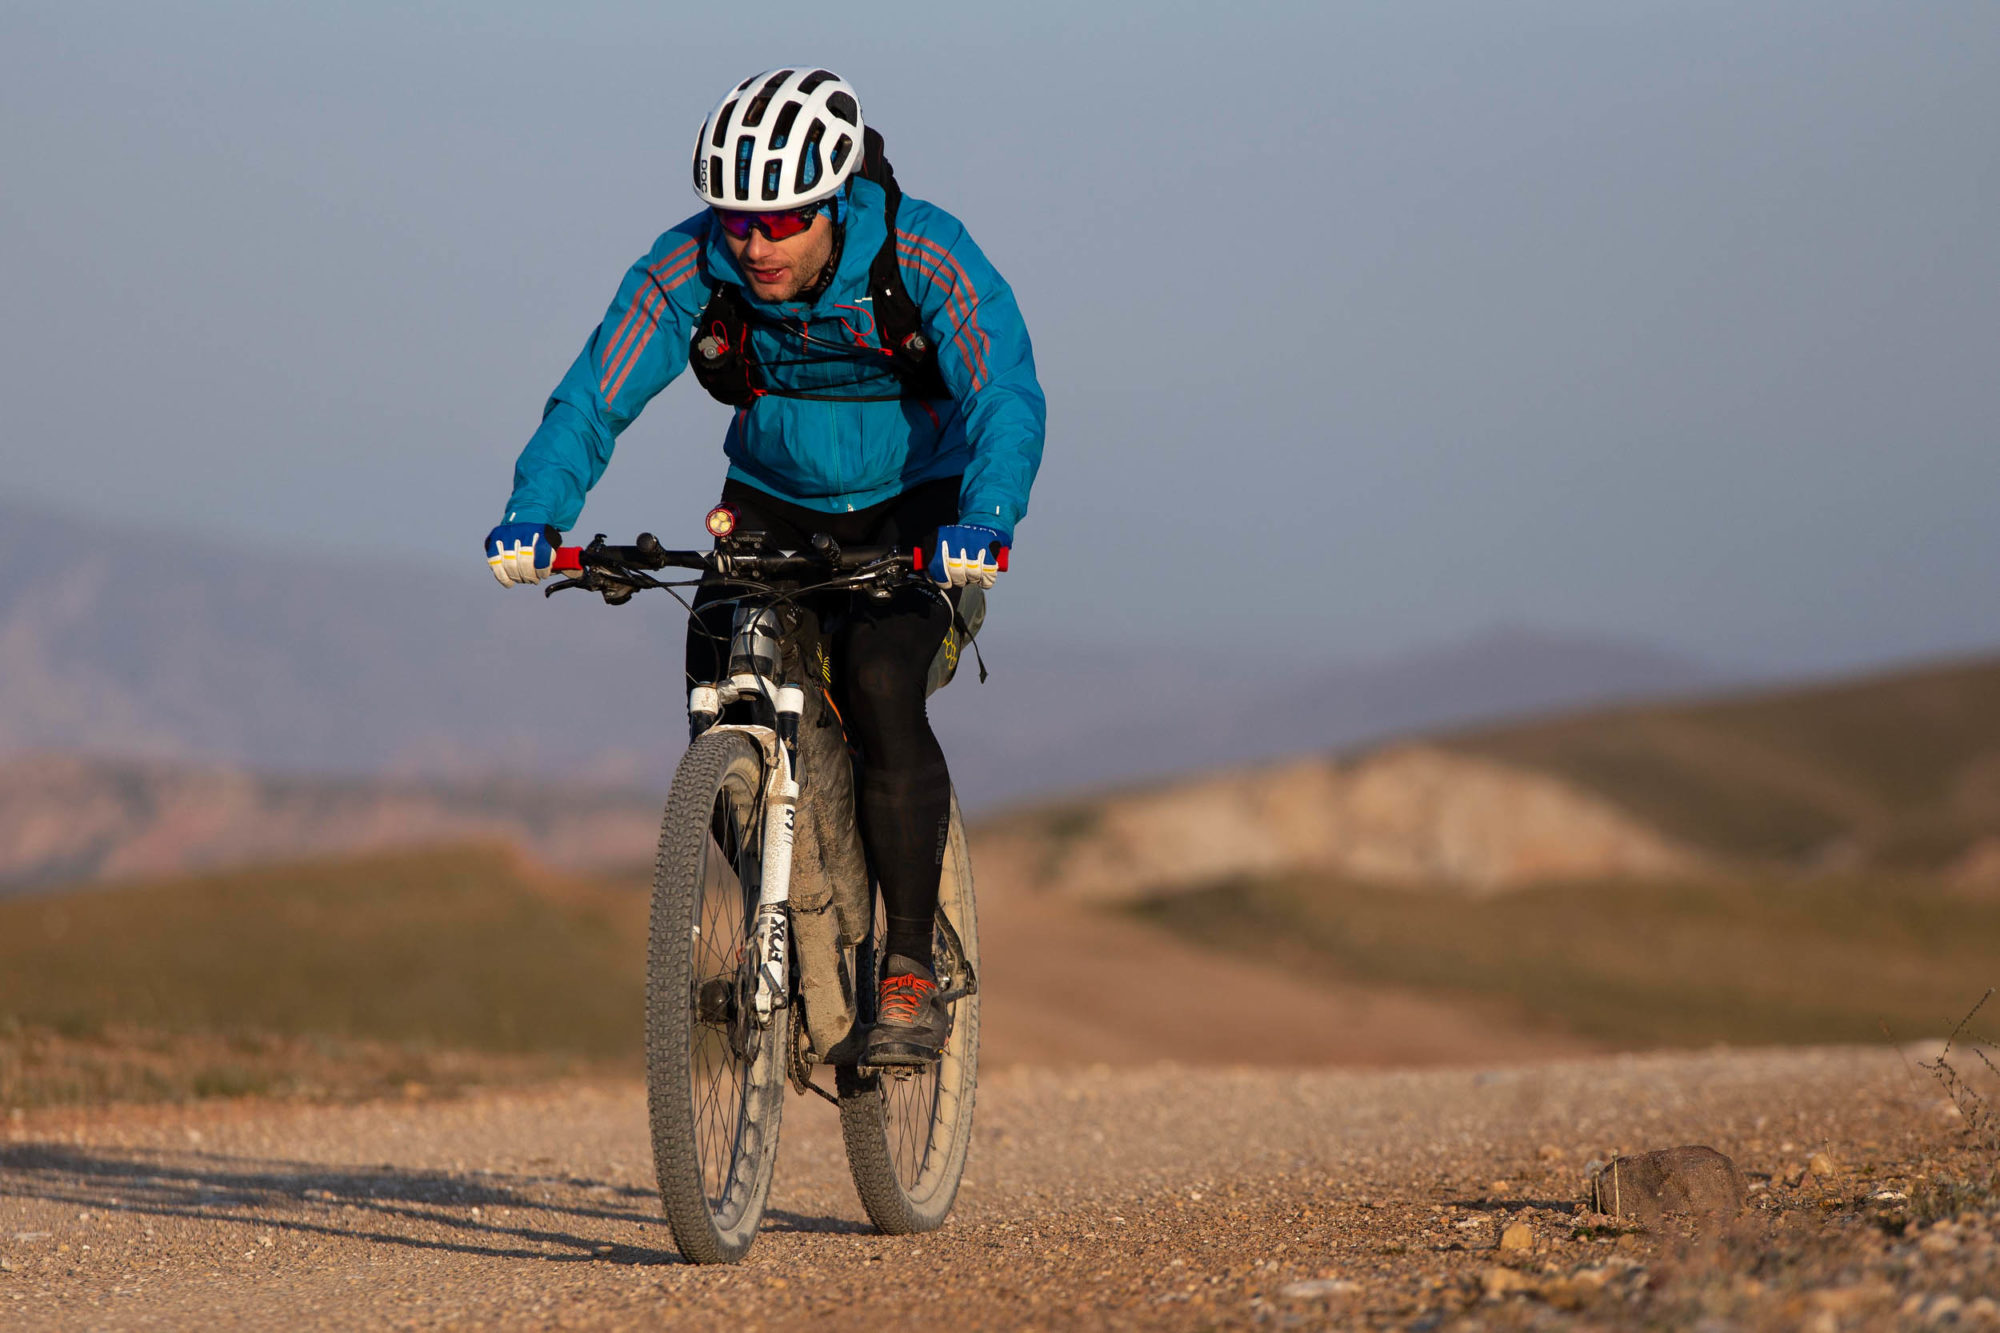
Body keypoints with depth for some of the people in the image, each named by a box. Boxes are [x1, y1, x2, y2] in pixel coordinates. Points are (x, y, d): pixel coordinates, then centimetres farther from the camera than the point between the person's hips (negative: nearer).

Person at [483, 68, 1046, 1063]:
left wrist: (982, 523, -56)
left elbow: (1005, 396, -37)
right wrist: (534, 515, -42)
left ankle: (910, 973, -20)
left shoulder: (921, 256, -27)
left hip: (909, 511, -3)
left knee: (881, 688, -27)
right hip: (772, 508, 3)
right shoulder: (690, 271, -20)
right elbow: (594, 395, -24)